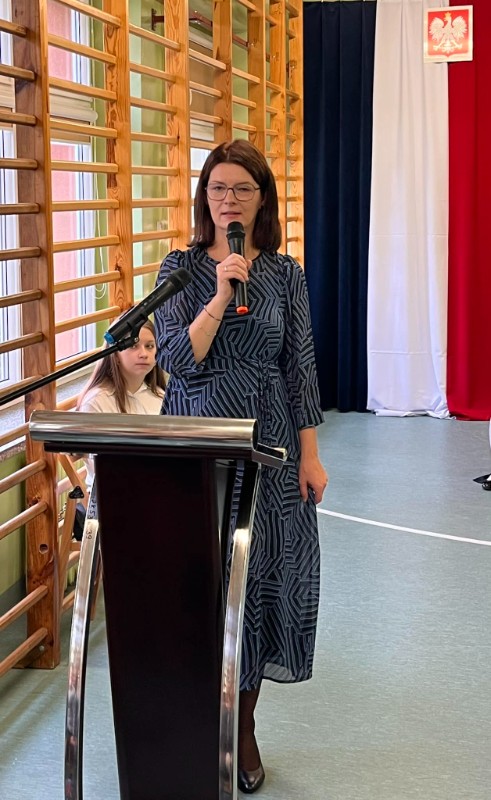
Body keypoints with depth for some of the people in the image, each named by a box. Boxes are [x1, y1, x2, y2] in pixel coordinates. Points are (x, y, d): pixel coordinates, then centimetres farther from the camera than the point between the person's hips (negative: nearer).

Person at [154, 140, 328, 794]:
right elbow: (177, 360, -11)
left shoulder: (285, 273, 3)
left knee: (261, 575, 6)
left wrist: (310, 456, 0)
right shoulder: (182, 268, -1)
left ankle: (243, 726, 22)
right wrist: (221, 294, -21)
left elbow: (300, 367, 4)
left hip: (268, 445, 1)